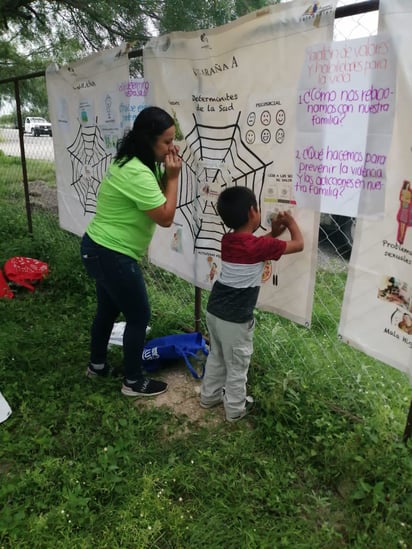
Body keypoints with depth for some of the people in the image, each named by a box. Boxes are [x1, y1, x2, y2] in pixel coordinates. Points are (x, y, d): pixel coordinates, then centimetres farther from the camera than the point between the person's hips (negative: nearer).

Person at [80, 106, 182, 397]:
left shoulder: (131, 162, 6)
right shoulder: (137, 173, -26)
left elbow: (156, 195, 13)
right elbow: (166, 217, -23)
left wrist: (167, 174, -4)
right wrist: (173, 176, -15)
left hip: (100, 248, 10)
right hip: (112, 255, -10)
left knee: (108, 309, 24)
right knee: (139, 317, 3)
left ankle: (97, 364, 44)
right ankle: (134, 382, 20)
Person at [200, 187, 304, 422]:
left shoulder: (227, 240, 3)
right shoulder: (260, 246, -17)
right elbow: (299, 244, -5)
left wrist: (273, 233, 18)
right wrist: (291, 221, 11)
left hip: (214, 310, 7)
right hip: (235, 318, -7)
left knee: (216, 357, 25)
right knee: (237, 365, 12)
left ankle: (209, 395, 41)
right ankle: (235, 409, 27)